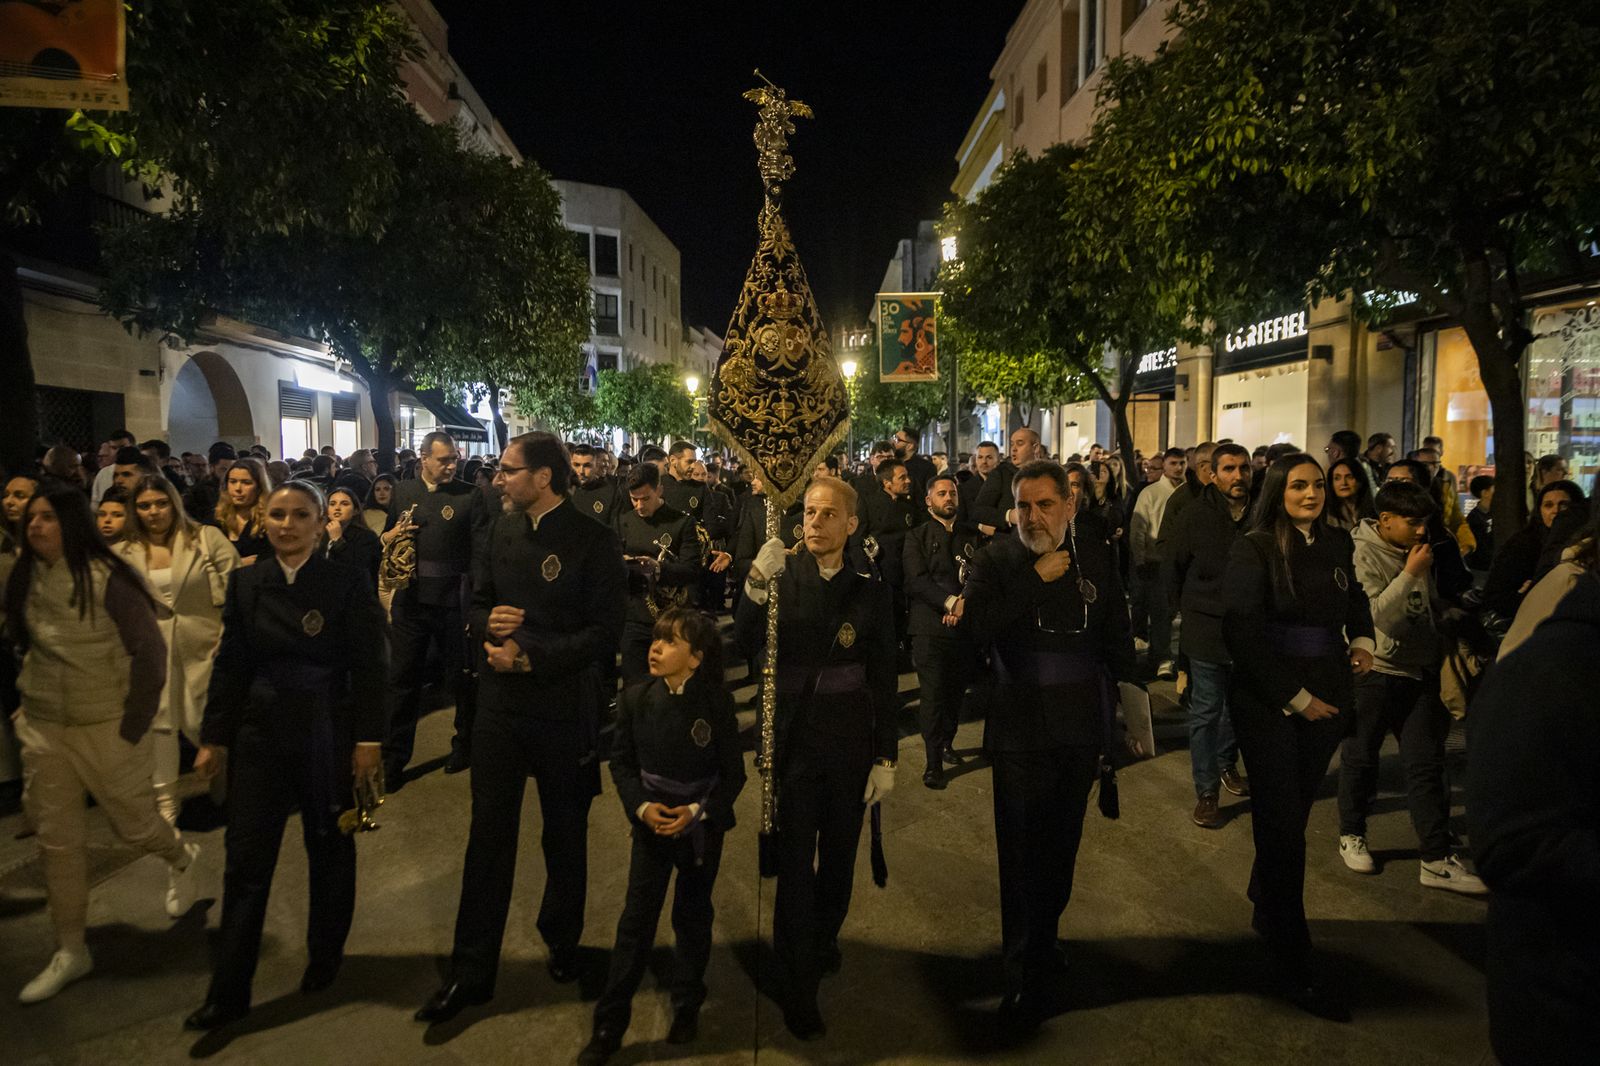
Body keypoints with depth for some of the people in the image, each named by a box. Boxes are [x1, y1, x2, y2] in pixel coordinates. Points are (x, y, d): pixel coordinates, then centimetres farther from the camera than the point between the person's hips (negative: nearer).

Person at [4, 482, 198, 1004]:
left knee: (133, 824, 8)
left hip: (106, 727, -5)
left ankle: (181, 856, 42)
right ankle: (70, 951, 22)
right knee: (57, 841, 9)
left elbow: (150, 652, -14)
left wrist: (134, 724, -12)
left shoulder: (107, 578, -16)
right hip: (43, 730, 5)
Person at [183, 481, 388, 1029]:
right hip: (260, 733, 3)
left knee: (330, 851, 13)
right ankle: (228, 992, 16)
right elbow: (230, 664, 5)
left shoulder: (349, 583, -9)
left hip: (328, 734, -2)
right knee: (246, 857, 5)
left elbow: (370, 668, -9)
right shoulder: (246, 583, 1)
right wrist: (213, 738, 6)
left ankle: (325, 959, 33)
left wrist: (368, 739, -11)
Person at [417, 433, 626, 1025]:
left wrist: (530, 658, -21)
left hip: (565, 709, -3)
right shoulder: (498, 530, 3)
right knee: (488, 838, 9)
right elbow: (476, 601, 12)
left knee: (565, 837, 15)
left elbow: (603, 633, -15)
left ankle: (562, 942, 37)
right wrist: (488, 621, -11)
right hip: (501, 703, 4)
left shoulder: (593, 541, -13)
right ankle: (471, 971, 21)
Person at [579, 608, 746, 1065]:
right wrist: (641, 806, -15)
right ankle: (608, 1027, 15)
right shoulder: (636, 698, -9)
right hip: (651, 825, 1)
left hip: (701, 827, -1)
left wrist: (696, 811, -19)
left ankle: (687, 1009, 35)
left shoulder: (716, 703, -16)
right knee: (635, 921, 3)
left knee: (693, 917, 15)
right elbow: (621, 761, -1)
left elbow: (734, 774, -8)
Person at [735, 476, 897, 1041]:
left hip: (852, 742, 2)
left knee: (839, 855, 17)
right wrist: (756, 587, -31)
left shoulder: (869, 591, -2)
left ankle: (824, 940, 43)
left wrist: (886, 758, 0)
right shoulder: (783, 577, -4)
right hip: (796, 739, -1)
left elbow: (884, 680, 1)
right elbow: (746, 645, -15)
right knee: (795, 860, 0)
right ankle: (799, 984, 14)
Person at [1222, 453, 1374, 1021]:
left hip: (1326, 697, 5)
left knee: (1293, 812, 14)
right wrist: (1295, 697, -15)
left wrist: (1363, 640, 3)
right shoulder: (1253, 549, -11)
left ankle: (1267, 910, 37)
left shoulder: (1337, 543, 6)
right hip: (1268, 700, -5)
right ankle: (1294, 969, 6)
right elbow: (1242, 631, -15)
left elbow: (1355, 599, 23)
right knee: (1283, 824, -2)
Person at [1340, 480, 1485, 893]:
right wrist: (1410, 573, -21)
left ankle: (1437, 859, 8)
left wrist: (1441, 655, 18)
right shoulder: (1363, 554, -13)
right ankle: (1351, 836, 25)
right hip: (1376, 671, -6)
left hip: (1419, 672, 6)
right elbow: (1379, 615, -22)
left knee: (1426, 763, 4)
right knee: (1360, 756, 7)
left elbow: (1430, 607, 21)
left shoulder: (1415, 551, 9)